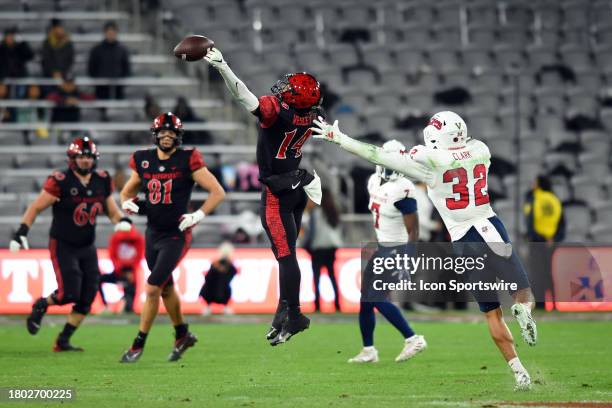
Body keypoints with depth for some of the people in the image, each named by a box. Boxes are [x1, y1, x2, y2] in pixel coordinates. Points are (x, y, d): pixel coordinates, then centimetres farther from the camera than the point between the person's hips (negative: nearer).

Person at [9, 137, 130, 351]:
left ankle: (63, 341, 11)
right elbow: (36, 208, -8)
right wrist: (21, 232, -16)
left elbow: (111, 209, 14)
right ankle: (41, 306, 15)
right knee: (69, 293, -17)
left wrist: (121, 220, -7)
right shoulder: (61, 182, -15)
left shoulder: (102, 181, 2)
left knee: (86, 299, 0)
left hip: (87, 247, 6)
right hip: (62, 245, -6)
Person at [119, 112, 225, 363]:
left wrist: (199, 215, -18)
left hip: (176, 236, -5)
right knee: (166, 288, 19)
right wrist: (128, 203, -5)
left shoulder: (187, 160, -11)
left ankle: (138, 344, -2)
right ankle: (182, 335, 39)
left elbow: (218, 192, -9)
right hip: (153, 234, 6)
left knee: (152, 289, -12)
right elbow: (127, 191, 17)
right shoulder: (144, 160, 2)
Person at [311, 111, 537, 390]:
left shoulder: (430, 160, -8)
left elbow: (378, 156, -4)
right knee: (522, 295, 14)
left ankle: (519, 372, -3)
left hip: (466, 241, -2)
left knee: (492, 313, 6)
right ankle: (523, 309, -23)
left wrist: (338, 138, 4)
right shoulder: (480, 150, 6)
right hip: (492, 230, 2)